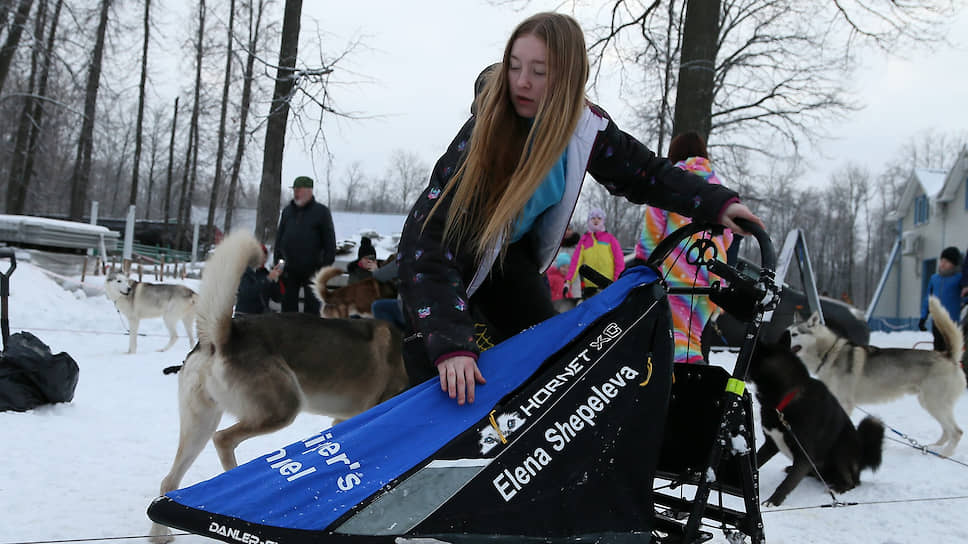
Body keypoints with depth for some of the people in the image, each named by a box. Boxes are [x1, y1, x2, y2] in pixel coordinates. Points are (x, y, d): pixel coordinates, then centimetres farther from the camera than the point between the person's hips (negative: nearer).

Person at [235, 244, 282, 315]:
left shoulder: (265, 273, 8)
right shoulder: (243, 272, -3)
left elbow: (277, 298, 3)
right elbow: (248, 294, -20)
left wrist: (276, 280, -10)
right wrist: (268, 279, -20)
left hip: (262, 315, 5)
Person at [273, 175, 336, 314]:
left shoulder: (321, 211, -1)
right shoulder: (287, 211, 12)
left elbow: (329, 240, -2)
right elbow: (279, 237, 16)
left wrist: (326, 264, -9)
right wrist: (277, 259, 7)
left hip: (312, 269, -4)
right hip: (289, 269, 4)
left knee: (312, 305, 1)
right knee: (288, 303, 8)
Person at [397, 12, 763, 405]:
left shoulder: (588, 128, -20)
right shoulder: (483, 133, -35)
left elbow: (645, 173, 0)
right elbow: (430, 237, -41)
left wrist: (717, 203, -13)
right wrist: (449, 342, -52)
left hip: (512, 254, 5)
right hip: (450, 255, -5)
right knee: (444, 388, -17)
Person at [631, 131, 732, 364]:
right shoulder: (716, 184, 19)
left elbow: (654, 222, -3)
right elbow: (727, 236, 20)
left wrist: (642, 258, 0)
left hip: (678, 268, -6)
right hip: (711, 272, 6)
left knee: (678, 334, -11)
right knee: (695, 335, 12)